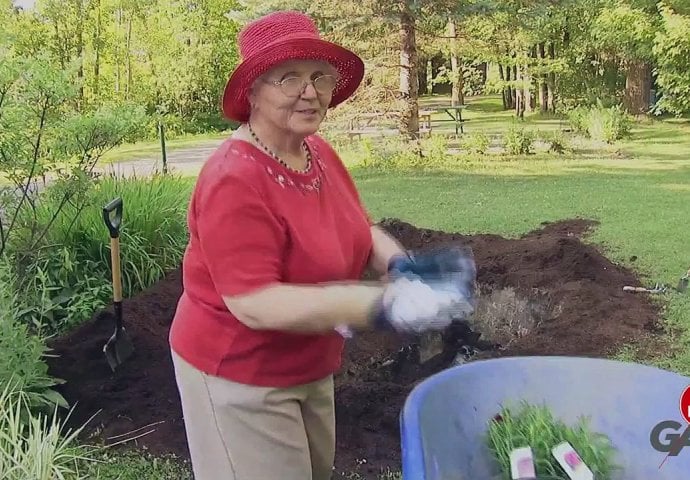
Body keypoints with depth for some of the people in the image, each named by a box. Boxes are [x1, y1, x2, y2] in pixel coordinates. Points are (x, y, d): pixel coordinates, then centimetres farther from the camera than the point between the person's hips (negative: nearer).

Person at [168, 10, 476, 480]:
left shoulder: (321, 154, -3)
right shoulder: (234, 180, -28)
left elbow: (359, 230, 6)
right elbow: (254, 303, -32)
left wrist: (400, 265, -18)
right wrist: (383, 305, -38)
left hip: (309, 367, 8)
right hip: (240, 375, -8)